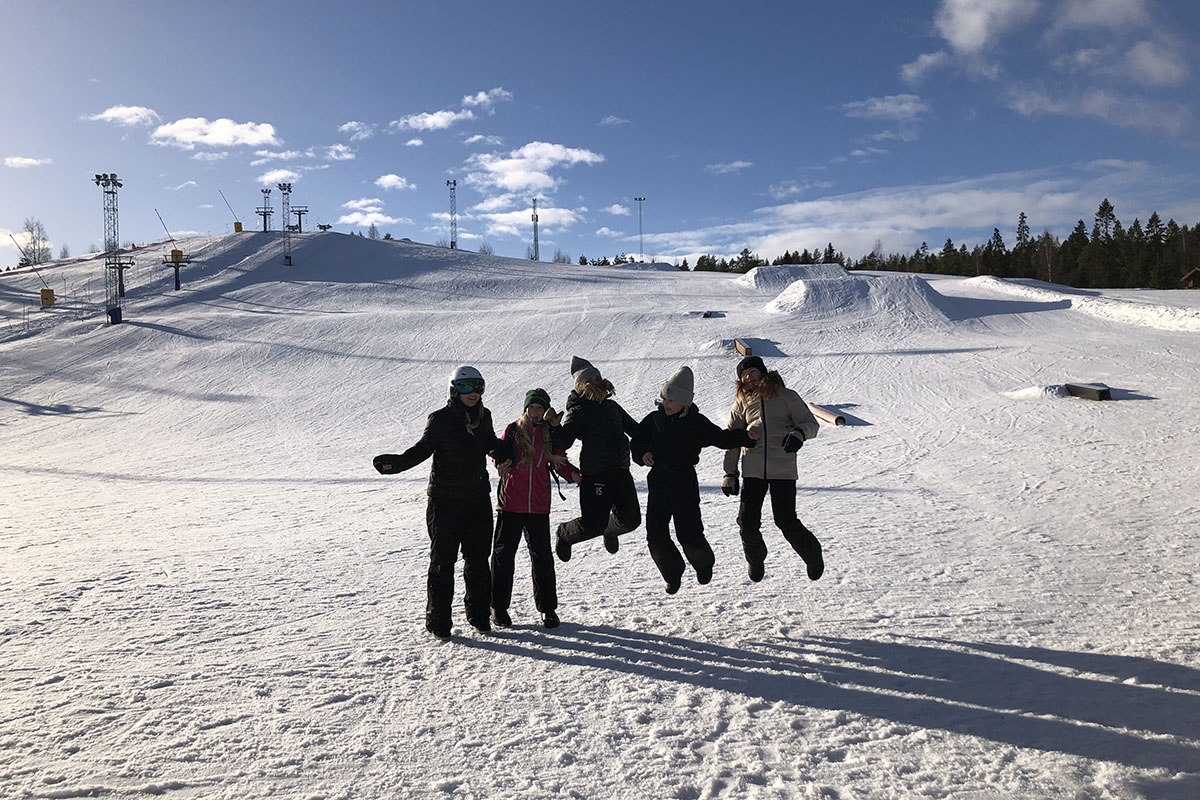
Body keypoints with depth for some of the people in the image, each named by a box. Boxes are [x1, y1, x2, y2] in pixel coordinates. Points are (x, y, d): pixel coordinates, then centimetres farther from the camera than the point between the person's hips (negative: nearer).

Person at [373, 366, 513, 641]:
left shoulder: (484, 416, 5)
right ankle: (438, 621, 14)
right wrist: (395, 463, -20)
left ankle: (479, 615, 24)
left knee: (478, 559, 10)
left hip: (478, 498, 4)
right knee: (443, 560, 2)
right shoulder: (440, 419, -9)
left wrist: (504, 454, 4)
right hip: (445, 500, -4)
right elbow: (422, 449, -4)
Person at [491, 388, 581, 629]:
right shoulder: (513, 430, 4)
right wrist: (504, 461, -18)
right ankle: (498, 606, 19)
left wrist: (576, 475, -13)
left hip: (539, 505, 1)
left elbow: (562, 464, 5)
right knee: (503, 554, 6)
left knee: (542, 556, 2)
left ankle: (548, 608, 15)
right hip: (511, 503, 0)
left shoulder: (551, 434, 7)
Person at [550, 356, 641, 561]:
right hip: (595, 472, -6)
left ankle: (609, 531, 38)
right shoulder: (579, 411, -1)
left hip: (620, 469, 6)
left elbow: (634, 428, 29)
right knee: (593, 524, -8)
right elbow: (563, 442, -11)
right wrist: (553, 427, -28)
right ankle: (564, 535, 25)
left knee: (630, 518, 1)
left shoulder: (611, 406, 17)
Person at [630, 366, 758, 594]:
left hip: (685, 483, -3)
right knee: (655, 536, -1)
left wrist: (746, 436, -11)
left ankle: (704, 563, 29)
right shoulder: (654, 419, 4)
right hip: (658, 483, 3)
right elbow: (636, 442, 13)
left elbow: (722, 438, 4)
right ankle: (673, 574, 24)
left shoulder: (696, 422, -2)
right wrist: (642, 454, -8)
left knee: (689, 534, -5)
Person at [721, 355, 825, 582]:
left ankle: (812, 554, 22)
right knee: (747, 522, -2)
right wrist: (730, 473, 9)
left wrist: (799, 433, -20)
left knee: (786, 521, -7)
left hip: (783, 470, -3)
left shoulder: (785, 396, 3)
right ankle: (756, 559, 27)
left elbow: (811, 423, 4)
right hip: (752, 471, 3)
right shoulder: (741, 403, 11)